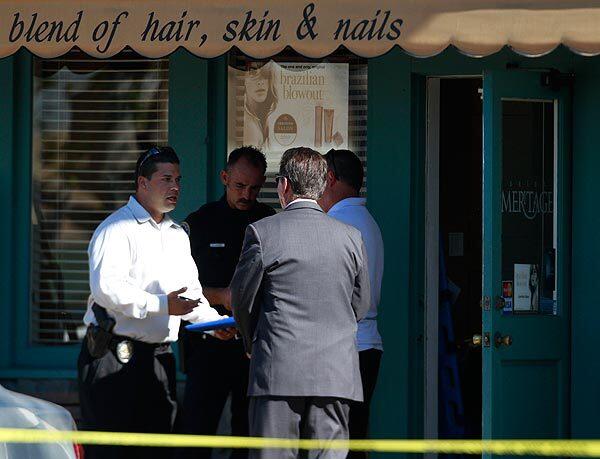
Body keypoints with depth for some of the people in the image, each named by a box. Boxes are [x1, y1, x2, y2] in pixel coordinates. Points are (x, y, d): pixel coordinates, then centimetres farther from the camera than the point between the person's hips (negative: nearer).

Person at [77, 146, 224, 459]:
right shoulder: (117, 229, -8)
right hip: (115, 358, -8)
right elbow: (106, 288, -21)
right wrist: (162, 304, -25)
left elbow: (190, 293, 21)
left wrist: (216, 322, 1)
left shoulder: (178, 235, 20)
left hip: (159, 358, 8)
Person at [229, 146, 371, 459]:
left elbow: (242, 299, 5)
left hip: (279, 372, -3)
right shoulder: (351, 237, 6)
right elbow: (360, 305, 14)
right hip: (337, 374, 3)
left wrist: (253, 344, 22)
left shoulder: (262, 232, -5)